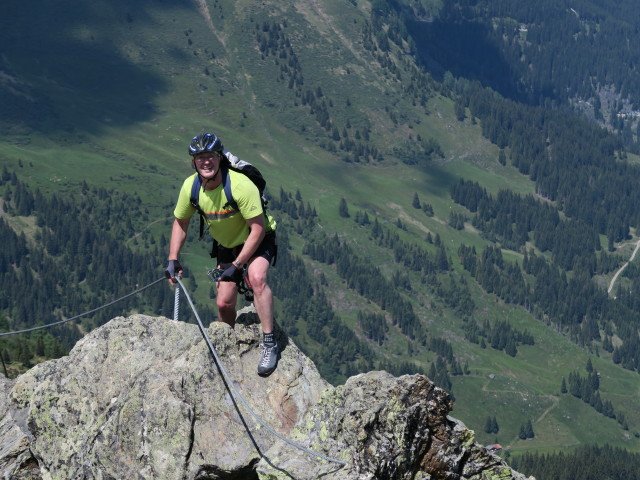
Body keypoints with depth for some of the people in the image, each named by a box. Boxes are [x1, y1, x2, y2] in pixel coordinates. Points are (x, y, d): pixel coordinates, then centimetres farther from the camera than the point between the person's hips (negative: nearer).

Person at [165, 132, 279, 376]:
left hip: (257, 240, -5)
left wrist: (236, 266, -29)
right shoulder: (191, 187, -17)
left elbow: (257, 229, -29)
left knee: (256, 277, -34)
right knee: (224, 302, 0)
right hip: (227, 245, 5)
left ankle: (269, 343, -26)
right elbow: (180, 222, 1)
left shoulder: (240, 185, -33)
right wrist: (173, 259, -8)